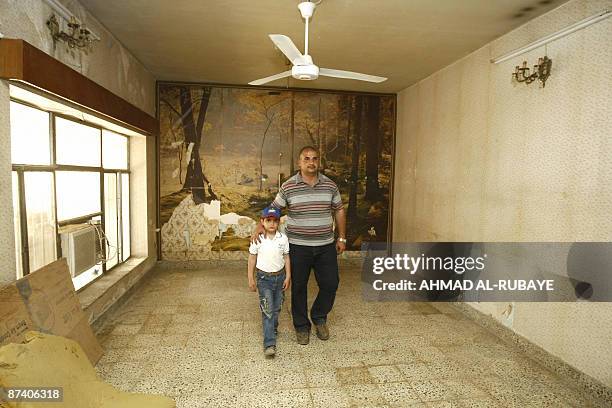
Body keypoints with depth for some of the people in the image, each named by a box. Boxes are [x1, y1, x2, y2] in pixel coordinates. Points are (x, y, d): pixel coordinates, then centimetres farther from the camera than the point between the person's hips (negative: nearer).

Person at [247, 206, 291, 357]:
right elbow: (252, 259, -1)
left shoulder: (283, 238, -4)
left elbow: (286, 258, 3)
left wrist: (288, 276, 1)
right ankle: (269, 344, -4)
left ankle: (272, 329, 42)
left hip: (280, 276, 3)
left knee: (276, 308, 16)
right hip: (264, 278, -3)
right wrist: (251, 279, -1)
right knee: (267, 310, -6)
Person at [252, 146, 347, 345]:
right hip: (298, 247, -2)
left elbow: (339, 210, 10)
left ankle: (319, 317, 34)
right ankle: (301, 326, 29)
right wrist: (260, 227, -15)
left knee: (330, 284, 7)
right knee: (298, 287, 9)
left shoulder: (330, 185, 2)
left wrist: (342, 238, 9)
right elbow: (273, 209, 1)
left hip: (326, 246, 2)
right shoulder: (288, 187, -5)